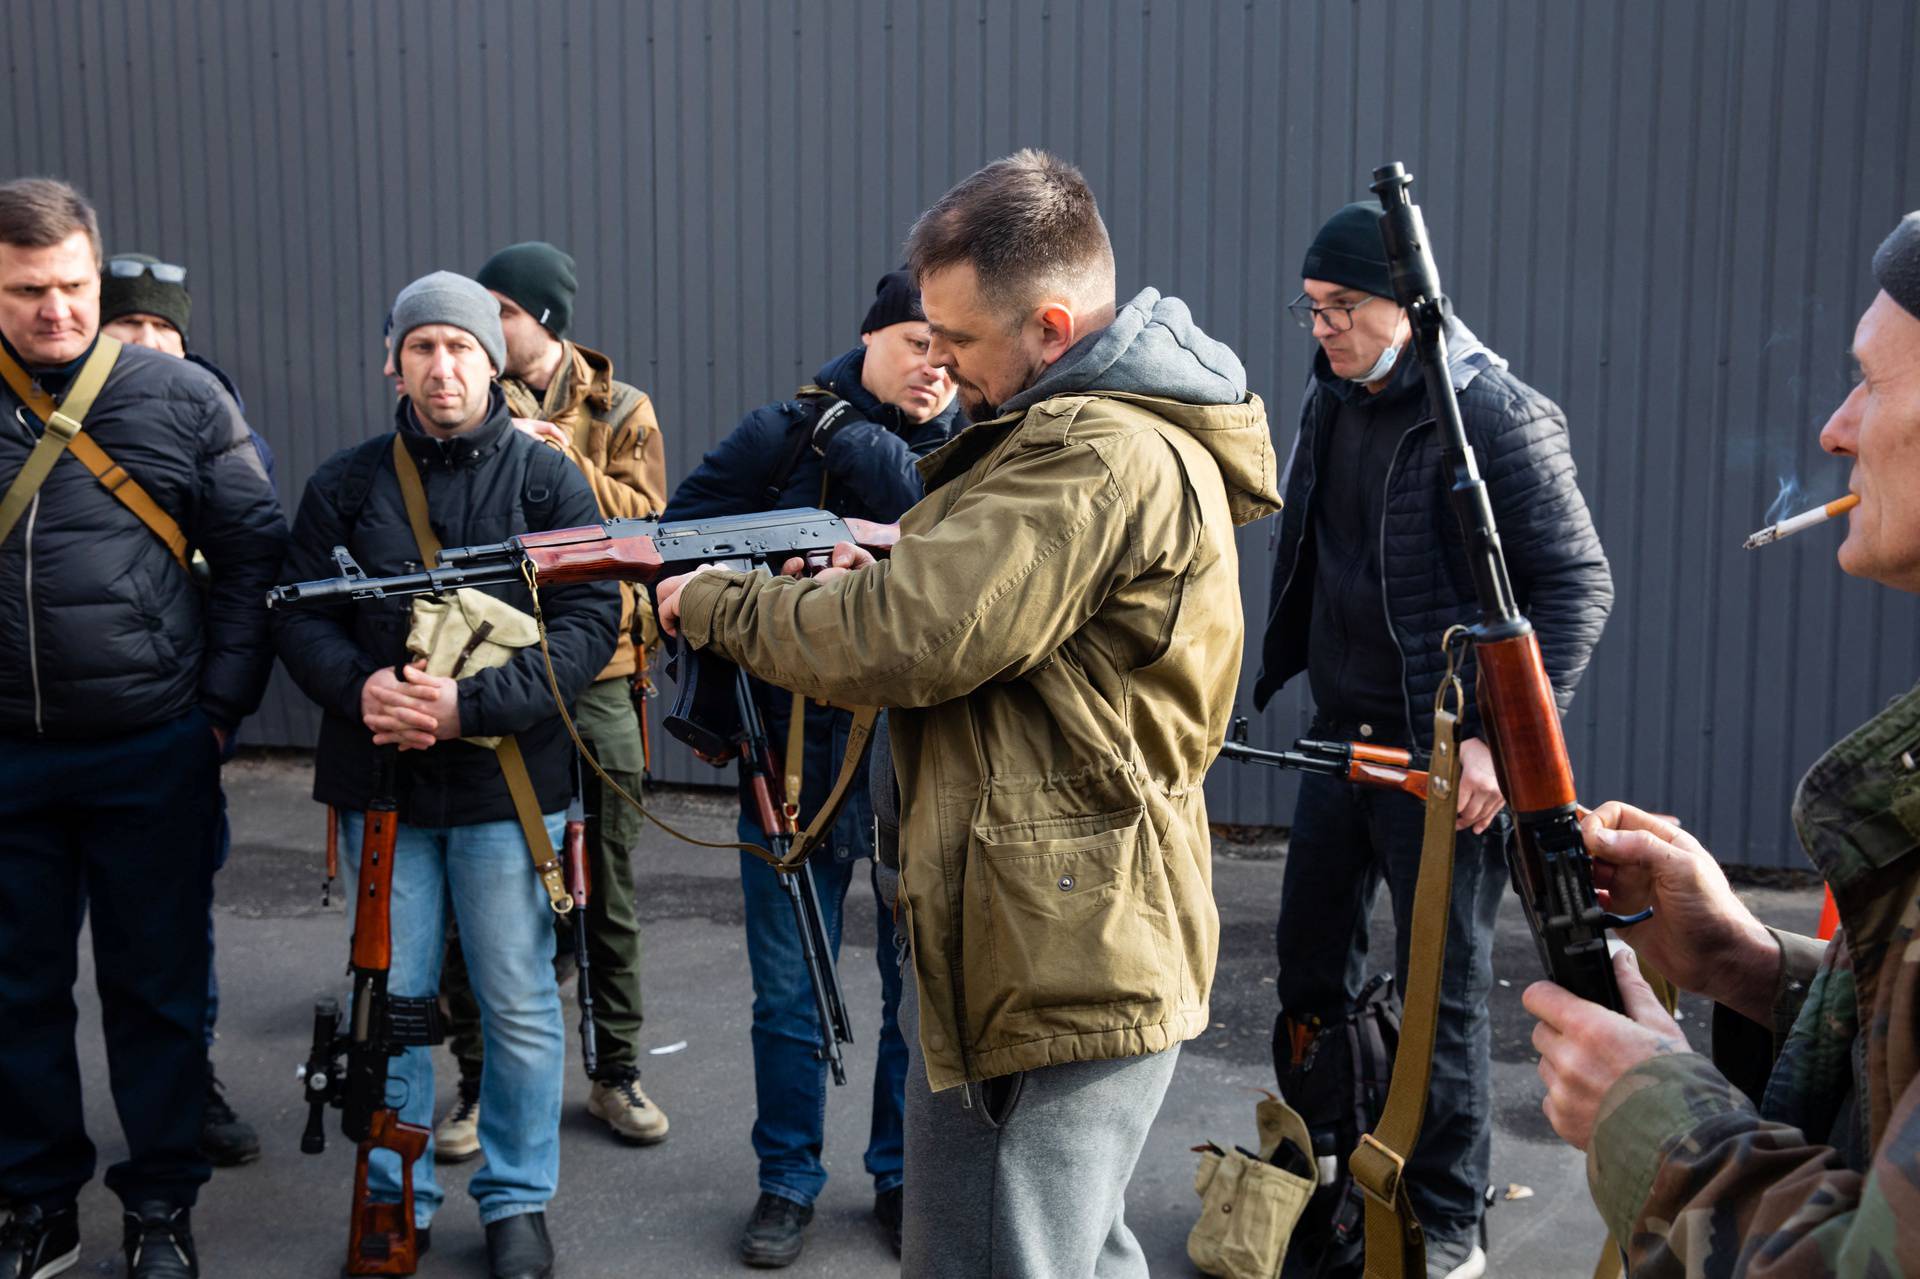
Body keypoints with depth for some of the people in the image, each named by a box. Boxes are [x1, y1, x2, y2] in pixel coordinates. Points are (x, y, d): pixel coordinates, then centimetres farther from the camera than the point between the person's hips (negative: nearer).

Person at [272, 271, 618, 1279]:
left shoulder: (547, 480, 0)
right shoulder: (346, 483, 6)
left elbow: (589, 623, -8)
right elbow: (297, 613, 5)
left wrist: (472, 704, -19)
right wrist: (357, 686, -16)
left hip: (507, 783, -2)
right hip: (379, 782, 2)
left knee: (518, 1003, 6)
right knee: (391, 998, 11)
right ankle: (397, 1198, 28)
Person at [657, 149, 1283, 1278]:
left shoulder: (1102, 459, -22)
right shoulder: (1124, 424, 12)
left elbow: (905, 643, -24)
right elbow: (993, 612, 17)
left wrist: (713, 605, -9)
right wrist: (880, 572, 1)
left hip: (1057, 976, -11)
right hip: (1088, 960, 11)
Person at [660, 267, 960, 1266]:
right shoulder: (782, 435, -1)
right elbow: (677, 543, -2)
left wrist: (859, 444, -21)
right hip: (795, 761, -1)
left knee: (921, 990, 13)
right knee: (790, 997, 11)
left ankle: (904, 1177, 31)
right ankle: (788, 1182, 29)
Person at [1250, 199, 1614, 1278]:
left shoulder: (1500, 416, -15)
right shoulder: (1332, 400, 7)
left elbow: (1579, 585, -16)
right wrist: (1281, 674, 14)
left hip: (1445, 755, -7)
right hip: (1343, 735, 7)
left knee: (1441, 990, 3)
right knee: (1312, 959, 17)